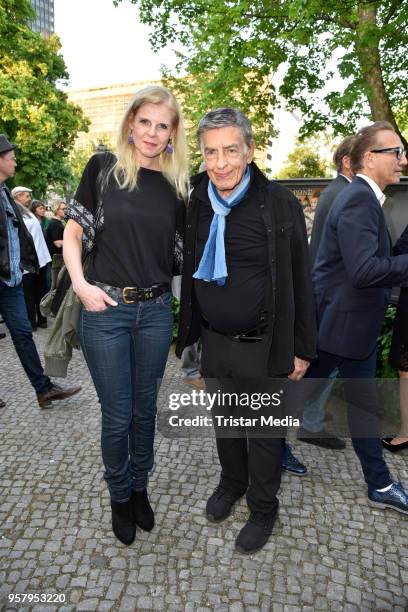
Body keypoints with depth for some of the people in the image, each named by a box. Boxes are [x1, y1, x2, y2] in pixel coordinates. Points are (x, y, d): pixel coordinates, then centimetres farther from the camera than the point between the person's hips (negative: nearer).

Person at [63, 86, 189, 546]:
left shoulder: (176, 185, 6)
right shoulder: (103, 168, -1)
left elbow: (184, 252, 9)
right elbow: (72, 233, 1)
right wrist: (81, 284, -13)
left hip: (155, 310, 3)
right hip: (105, 310, -2)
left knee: (145, 410, 16)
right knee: (117, 415, 8)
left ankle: (140, 489, 40)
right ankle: (119, 496, 35)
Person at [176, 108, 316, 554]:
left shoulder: (280, 205, -13)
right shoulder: (195, 205, -1)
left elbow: (300, 283, -8)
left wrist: (302, 348, -6)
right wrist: (190, 333, 9)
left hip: (264, 348, -4)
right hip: (214, 342, 4)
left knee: (264, 434, 14)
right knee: (224, 422, 23)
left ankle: (263, 508, 38)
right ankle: (232, 483, 49)